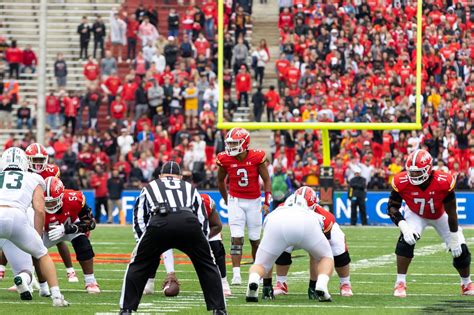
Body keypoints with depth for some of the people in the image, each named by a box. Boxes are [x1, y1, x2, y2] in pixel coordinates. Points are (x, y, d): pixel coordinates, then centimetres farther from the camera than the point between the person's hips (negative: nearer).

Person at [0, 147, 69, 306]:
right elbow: (40, 210, 14)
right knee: (42, 255, 22)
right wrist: (38, 238, 20)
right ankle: (56, 295, 9)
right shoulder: (33, 179, 28)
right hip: (16, 216, 0)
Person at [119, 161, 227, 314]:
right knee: (207, 266, 21)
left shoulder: (150, 187, 34)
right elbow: (203, 220, 32)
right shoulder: (190, 188, 36)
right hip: (189, 222, 1)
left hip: (159, 223, -1)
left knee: (138, 267, 18)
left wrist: (147, 249, 33)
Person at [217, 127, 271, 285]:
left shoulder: (257, 157, -14)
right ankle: (236, 274, -12)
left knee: (255, 239, 8)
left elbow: (266, 180, -5)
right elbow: (220, 180, 8)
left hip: (254, 201, 0)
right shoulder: (225, 159, -10)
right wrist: (227, 201, 12)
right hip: (236, 200, 0)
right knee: (236, 238, -11)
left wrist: (266, 203, -10)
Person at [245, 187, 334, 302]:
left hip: (276, 224, 0)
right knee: (326, 258, 24)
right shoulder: (316, 215, 43)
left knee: (260, 264, 17)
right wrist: (312, 285, 57)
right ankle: (321, 285, -6)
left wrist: (266, 286, 53)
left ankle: (253, 280, -18)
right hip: (306, 223, 0)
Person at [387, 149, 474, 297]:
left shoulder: (443, 182, -35)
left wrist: (454, 239, -17)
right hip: (416, 214, 0)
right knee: (406, 240, -29)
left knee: (460, 250, -2)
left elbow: (451, 212, -23)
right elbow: (392, 206, -20)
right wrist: (403, 226, -37)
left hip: (440, 215, 0)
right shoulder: (402, 183, -32)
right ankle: (400, 283, -22)